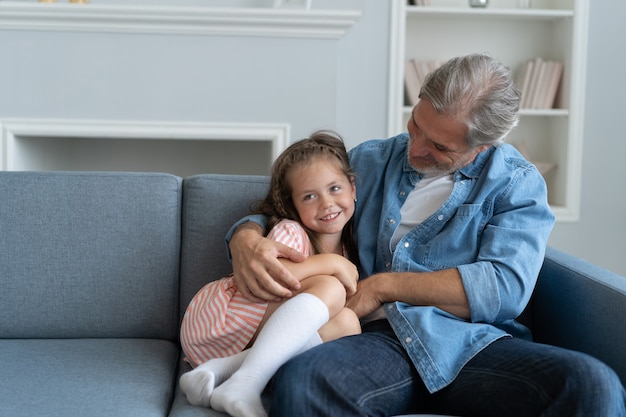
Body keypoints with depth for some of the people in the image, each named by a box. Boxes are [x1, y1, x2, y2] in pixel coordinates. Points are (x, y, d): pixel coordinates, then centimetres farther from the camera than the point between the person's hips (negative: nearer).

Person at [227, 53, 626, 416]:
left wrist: (382, 285, -6)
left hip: (470, 342, 0)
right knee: (300, 378, -36)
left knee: (593, 383, -32)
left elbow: (506, 287, -6)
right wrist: (247, 239, -5)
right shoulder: (368, 161, 18)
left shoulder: (517, 182, 9)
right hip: (377, 339, 1)